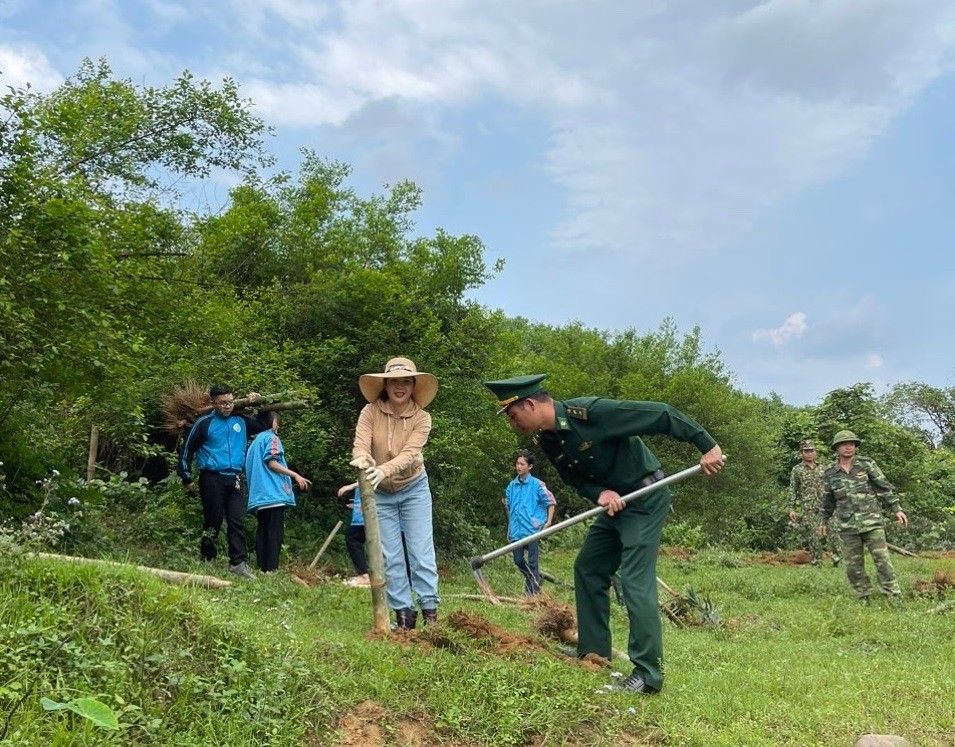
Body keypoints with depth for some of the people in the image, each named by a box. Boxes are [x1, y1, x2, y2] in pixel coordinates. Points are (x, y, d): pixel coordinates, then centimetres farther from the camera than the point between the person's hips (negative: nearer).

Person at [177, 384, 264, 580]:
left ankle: (239, 563, -7)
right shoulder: (204, 423, -2)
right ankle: (206, 561, 19)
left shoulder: (241, 421, 9)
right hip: (212, 479, -4)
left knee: (238, 522, -5)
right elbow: (187, 450, 4)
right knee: (213, 522, 2)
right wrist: (186, 478, 5)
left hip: (234, 480, 4)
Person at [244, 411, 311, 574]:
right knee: (275, 533, -10)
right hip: (273, 494, -8)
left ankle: (262, 568, 2)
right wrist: (295, 475, -13)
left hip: (258, 496, 8)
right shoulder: (271, 437, 0)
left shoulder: (256, 441, 23)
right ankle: (271, 569, -16)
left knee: (262, 532, 6)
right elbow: (272, 463, -12)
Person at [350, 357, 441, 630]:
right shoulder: (370, 412, -14)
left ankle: (429, 610, 6)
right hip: (380, 493, 1)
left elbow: (409, 453, -28)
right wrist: (361, 458, -51)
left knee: (421, 552, -2)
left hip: (414, 489, -1)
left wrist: (384, 470, -47)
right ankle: (403, 613, 12)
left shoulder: (422, 418, -16)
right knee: (390, 557, 3)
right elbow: (360, 445, -26)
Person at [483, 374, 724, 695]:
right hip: (614, 501, 9)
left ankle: (647, 673, -5)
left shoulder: (590, 412, -27)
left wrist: (707, 445, -22)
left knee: (635, 580, -12)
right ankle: (593, 652, 24)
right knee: (587, 569, 12)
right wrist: (599, 493, -15)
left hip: (646, 499, -9)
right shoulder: (546, 440, -1)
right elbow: (575, 479, 7)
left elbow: (661, 414, -23)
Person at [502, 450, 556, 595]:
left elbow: (551, 501, -2)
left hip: (532, 530, -5)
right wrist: (504, 503, 2)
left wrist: (549, 521, -10)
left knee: (532, 561, -2)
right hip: (516, 530, 5)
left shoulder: (537, 484, -4)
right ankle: (535, 578, 36)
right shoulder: (511, 485, 10)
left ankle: (533, 590, 8)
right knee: (518, 561, 11)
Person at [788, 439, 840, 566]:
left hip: (825, 506, 3)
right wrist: (791, 509, -6)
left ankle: (836, 557, -3)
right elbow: (792, 491, 0)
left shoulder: (822, 468, 13)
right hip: (807, 509, -3)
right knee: (814, 536, -1)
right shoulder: (797, 470, 2)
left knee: (832, 531, -10)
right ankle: (816, 562, 8)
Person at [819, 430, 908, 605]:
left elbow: (884, 488, 2)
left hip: (871, 522, -2)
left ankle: (894, 599, -1)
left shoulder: (867, 464, 0)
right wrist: (824, 521, 23)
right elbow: (827, 500, 17)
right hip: (847, 527, 2)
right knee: (853, 566, 4)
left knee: (882, 560, -7)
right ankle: (864, 600, 16)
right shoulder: (830, 474, 5)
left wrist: (896, 509, -2)